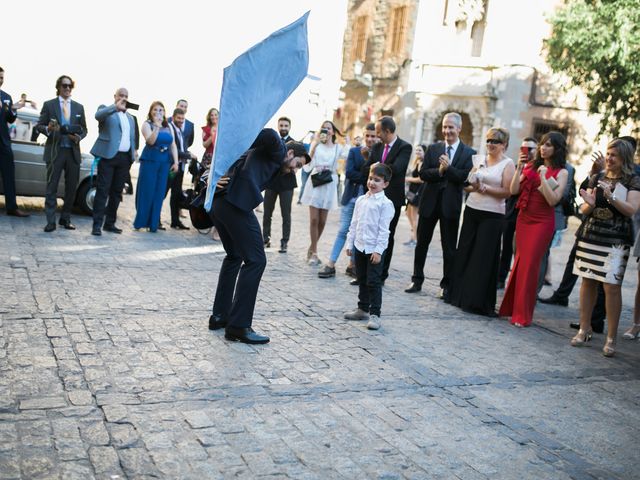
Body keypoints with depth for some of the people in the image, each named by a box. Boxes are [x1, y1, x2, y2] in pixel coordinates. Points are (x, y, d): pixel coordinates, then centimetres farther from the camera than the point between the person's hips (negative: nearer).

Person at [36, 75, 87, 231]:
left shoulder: (79, 107, 14)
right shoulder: (49, 105, 5)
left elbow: (84, 129, 15)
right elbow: (39, 125, 4)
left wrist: (79, 137, -7)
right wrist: (48, 129, -18)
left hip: (73, 152, 3)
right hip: (55, 151, -3)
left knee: (71, 188, 5)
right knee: (52, 187, -4)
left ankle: (66, 219, 16)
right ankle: (51, 222, -4)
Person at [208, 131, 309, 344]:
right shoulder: (277, 149, 9)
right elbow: (269, 135, -13)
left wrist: (219, 176, 4)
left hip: (218, 201, 10)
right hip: (236, 203, -10)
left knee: (234, 256, 24)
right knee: (255, 260, -5)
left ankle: (219, 315, 29)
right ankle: (238, 326, -3)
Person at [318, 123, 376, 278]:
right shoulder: (354, 151, 4)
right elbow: (349, 172, -8)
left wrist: (368, 158, -15)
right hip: (351, 197, 0)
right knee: (343, 230, 2)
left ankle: (352, 265, 18)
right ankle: (331, 265, 4)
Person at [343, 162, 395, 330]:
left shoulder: (385, 203, -12)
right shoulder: (361, 200, 8)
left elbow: (383, 229, -15)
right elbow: (354, 223, 13)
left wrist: (378, 250, -19)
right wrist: (350, 243, 11)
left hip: (375, 249, -6)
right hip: (360, 246, 7)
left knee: (374, 282, -3)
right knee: (362, 280, 17)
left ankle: (374, 314, 4)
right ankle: (362, 309, 30)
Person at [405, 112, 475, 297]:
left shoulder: (468, 153, -2)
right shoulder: (433, 148, 5)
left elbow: (465, 178, -11)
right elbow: (423, 173, -4)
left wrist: (448, 168, -20)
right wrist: (439, 171, -20)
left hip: (451, 204, -2)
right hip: (430, 201, 2)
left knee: (449, 247, 6)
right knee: (422, 243, 11)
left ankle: (446, 285, 17)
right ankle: (417, 280, 24)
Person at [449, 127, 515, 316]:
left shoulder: (508, 164, -2)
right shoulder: (479, 159, 11)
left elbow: (507, 192, -11)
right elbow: (467, 185, 13)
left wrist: (483, 188, -16)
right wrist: (472, 186, -9)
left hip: (492, 215, -5)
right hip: (472, 210, 5)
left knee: (483, 257, -2)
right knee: (465, 252, 7)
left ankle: (477, 301, 6)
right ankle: (460, 294, 19)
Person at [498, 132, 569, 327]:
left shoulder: (561, 172, -3)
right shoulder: (531, 165, 8)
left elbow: (553, 200, -14)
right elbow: (514, 190, 1)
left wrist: (543, 177, -17)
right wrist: (519, 168, -7)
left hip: (542, 221, -4)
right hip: (524, 218, 4)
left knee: (529, 265, -4)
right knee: (519, 262, 10)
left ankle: (523, 314, 5)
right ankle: (511, 307, 21)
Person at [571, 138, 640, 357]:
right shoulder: (597, 178, 12)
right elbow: (584, 210, 12)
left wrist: (611, 197, -24)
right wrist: (590, 204, -10)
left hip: (615, 241, -4)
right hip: (590, 235, 4)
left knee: (612, 286, -7)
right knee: (587, 281, 7)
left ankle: (611, 338, 0)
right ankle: (584, 330, 18)